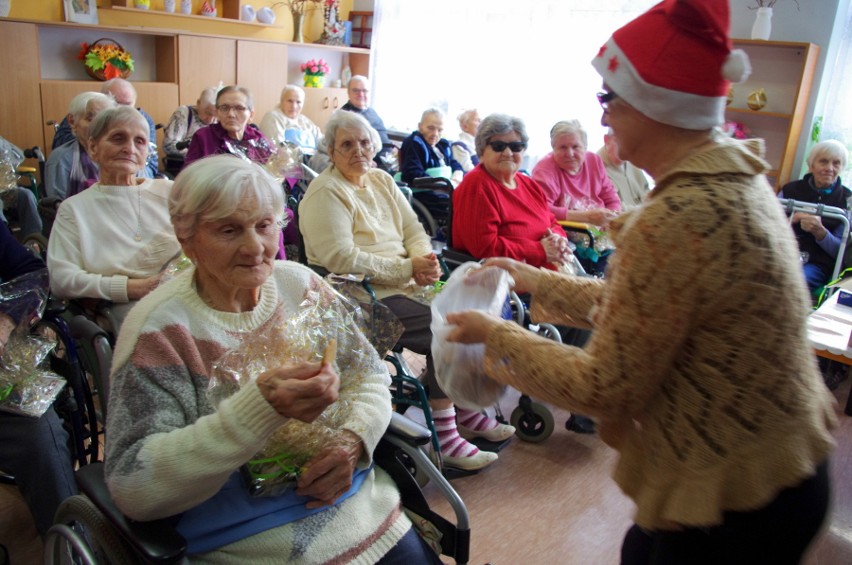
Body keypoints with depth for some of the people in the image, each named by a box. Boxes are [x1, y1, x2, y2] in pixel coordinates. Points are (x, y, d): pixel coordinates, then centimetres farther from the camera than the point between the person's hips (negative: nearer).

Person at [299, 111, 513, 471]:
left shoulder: (382, 180, 18)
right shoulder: (325, 193, -7)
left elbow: (414, 230, 13)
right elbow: (342, 259, -18)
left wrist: (425, 260, -10)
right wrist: (408, 269, -18)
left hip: (404, 282, 8)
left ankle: (467, 411, 9)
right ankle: (443, 437, -11)